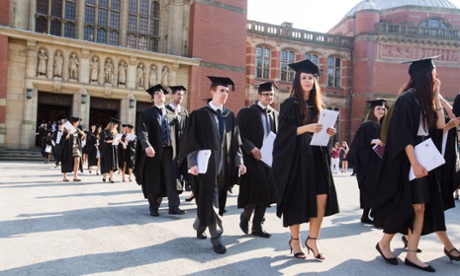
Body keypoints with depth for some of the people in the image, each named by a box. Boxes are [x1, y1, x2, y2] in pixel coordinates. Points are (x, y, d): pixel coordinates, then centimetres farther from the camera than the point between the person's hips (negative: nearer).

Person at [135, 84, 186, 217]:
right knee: (153, 180, 5)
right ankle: (154, 208, 15)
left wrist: (176, 149, 10)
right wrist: (147, 146, -29)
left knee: (172, 179, -2)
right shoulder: (146, 114, 0)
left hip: (169, 150, 3)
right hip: (153, 151, -3)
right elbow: (142, 132, -12)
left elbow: (175, 133, 15)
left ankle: (174, 207, 2)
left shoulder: (171, 114, 14)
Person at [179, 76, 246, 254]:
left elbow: (235, 141, 11)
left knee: (218, 200, 14)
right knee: (210, 200, -5)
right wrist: (193, 163, -16)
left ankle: (199, 226, 36)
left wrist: (239, 161, 2)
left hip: (225, 165, 5)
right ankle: (216, 237, 2)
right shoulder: (199, 115, -3)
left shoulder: (230, 116, 10)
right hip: (207, 165, -5)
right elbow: (190, 141, -6)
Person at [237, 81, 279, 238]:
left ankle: (257, 226, 16)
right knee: (255, 191, -10)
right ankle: (245, 216, 17)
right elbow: (241, 135, -8)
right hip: (253, 157, -5)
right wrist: (252, 148, -21)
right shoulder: (246, 112, -2)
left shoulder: (275, 114, 14)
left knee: (266, 193, 6)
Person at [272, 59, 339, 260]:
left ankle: (312, 239, 8)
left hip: (316, 156, 5)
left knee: (322, 197, -6)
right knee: (297, 199, 1)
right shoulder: (291, 104, -3)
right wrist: (306, 128, -25)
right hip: (295, 157, -5)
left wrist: (327, 132, 0)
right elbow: (285, 131, -11)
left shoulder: (317, 105, 15)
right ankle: (295, 240, 18)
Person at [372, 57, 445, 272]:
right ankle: (383, 243, 14)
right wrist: (414, 163, -23)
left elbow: (440, 124, 10)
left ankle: (411, 254, 9)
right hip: (406, 161, -8)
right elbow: (403, 135, -18)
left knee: (421, 208, 4)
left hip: (422, 160, 8)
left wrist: (436, 96, 7)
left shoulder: (424, 100, 14)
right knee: (408, 206, -5)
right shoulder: (407, 99, -12)